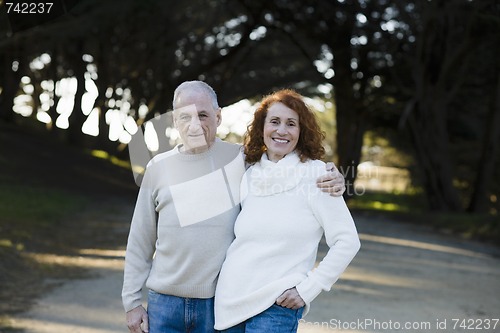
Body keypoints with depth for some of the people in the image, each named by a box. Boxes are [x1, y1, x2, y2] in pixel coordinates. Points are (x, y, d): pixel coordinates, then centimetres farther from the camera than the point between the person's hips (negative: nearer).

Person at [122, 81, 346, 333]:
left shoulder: (241, 159, -2)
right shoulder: (158, 168, 2)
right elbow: (140, 243, 7)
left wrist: (329, 181, -13)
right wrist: (132, 301, 6)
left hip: (218, 303, -1)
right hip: (164, 302, 1)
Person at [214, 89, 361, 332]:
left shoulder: (314, 173, -5)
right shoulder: (250, 176, 10)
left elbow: (347, 241, -7)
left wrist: (307, 289, -11)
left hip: (276, 305, -5)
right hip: (229, 302, 5)